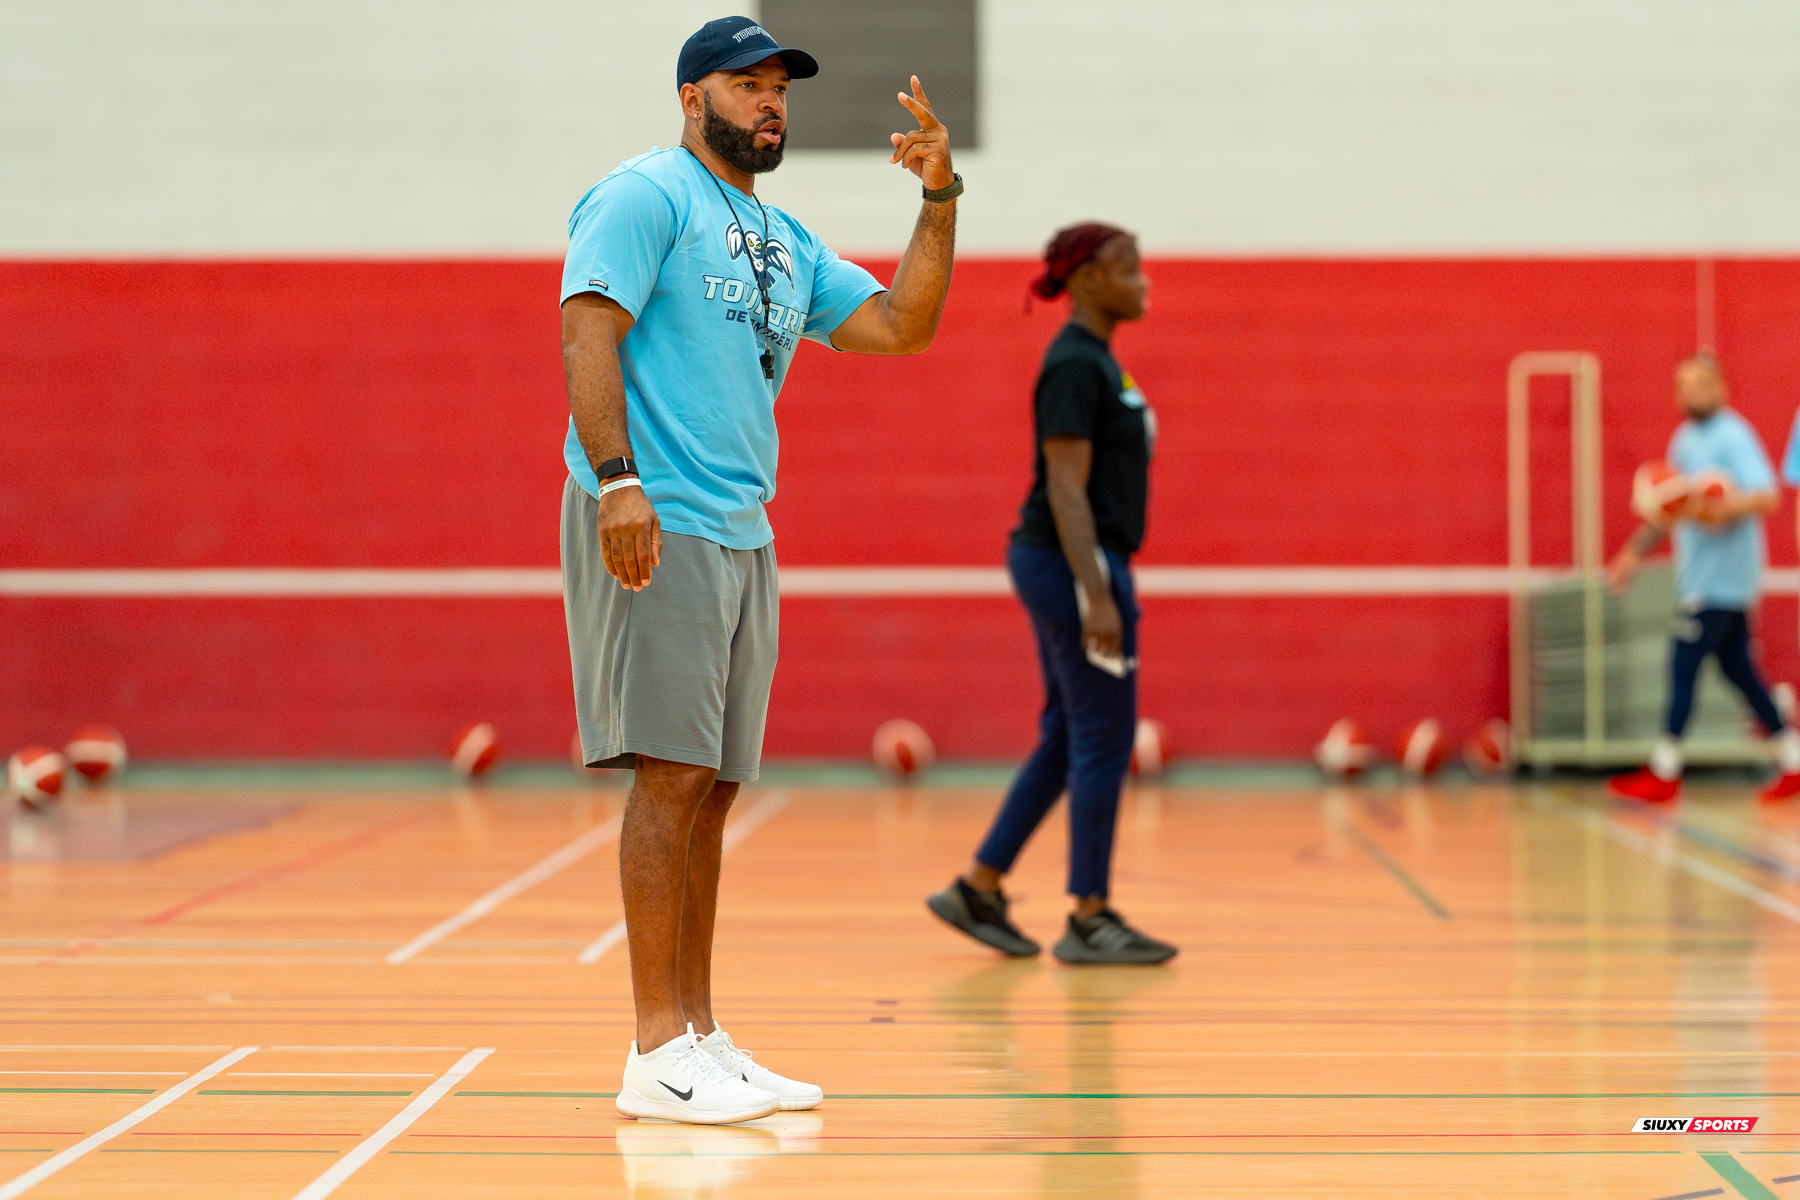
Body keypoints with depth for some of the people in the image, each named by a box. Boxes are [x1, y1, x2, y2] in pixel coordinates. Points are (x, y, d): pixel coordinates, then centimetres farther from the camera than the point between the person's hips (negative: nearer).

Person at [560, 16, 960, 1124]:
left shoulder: (787, 243, 21)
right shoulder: (648, 196, -3)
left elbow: (902, 327, 19)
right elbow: (590, 330, -13)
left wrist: (941, 199, 9)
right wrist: (616, 478, -25)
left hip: (744, 534, 8)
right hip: (654, 528, -8)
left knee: (713, 787, 8)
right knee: (671, 774, -11)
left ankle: (702, 1035, 13)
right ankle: (658, 1055, -10)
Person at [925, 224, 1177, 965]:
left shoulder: (1094, 360, 15)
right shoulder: (1075, 365, -15)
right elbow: (1066, 488, -20)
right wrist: (1097, 596, -24)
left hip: (1075, 565, 10)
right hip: (1076, 565, -10)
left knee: (1067, 740, 12)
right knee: (1104, 740, -4)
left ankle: (977, 890, 16)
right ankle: (1089, 922, 2)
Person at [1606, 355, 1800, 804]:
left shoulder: (1734, 437, -11)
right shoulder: (1685, 439, 15)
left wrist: (1729, 506, -38)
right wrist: (1634, 551, 22)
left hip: (1722, 576, -9)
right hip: (1699, 575, 9)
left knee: (1684, 665, -8)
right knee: (1738, 669, 10)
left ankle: (1663, 773, -3)